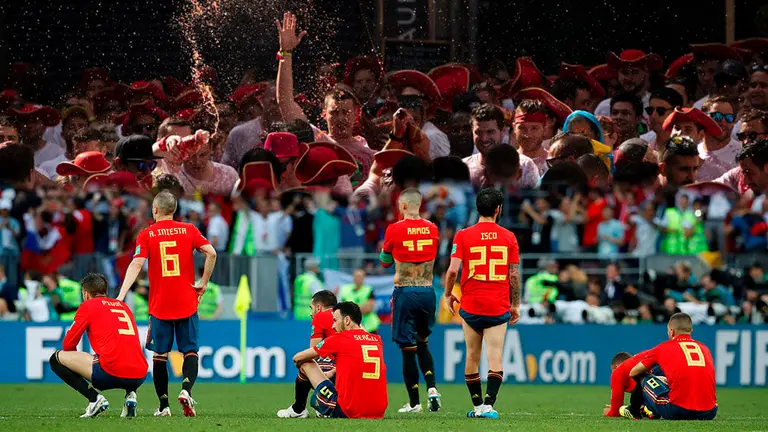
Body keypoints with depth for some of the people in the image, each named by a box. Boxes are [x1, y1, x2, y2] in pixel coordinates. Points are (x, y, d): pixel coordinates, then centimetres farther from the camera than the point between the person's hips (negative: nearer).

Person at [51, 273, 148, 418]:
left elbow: (68, 344, 10)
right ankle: (130, 394, 11)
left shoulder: (88, 305, 8)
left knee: (57, 358, 9)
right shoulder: (123, 305, 25)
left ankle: (94, 398, -6)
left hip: (112, 373, -6)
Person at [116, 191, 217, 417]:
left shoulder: (146, 235, -1)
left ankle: (163, 405, 8)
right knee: (190, 350, 5)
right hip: (187, 303, 1)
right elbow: (211, 253, -8)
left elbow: (136, 264, -12)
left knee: (159, 354, 9)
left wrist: (121, 295, -18)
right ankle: (186, 389, -20)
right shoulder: (188, 230, 3)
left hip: (159, 305, -1)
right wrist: (203, 283, 2)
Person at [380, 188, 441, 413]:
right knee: (422, 344, 21)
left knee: (408, 348, 2)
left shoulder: (395, 230, -8)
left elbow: (385, 261, 7)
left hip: (405, 293, -4)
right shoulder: (432, 229, 3)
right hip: (427, 292, 4)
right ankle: (431, 387, 1)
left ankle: (414, 402, 6)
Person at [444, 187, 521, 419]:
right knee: (495, 359, -4)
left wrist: (448, 294, 8)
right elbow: (514, 274, 1)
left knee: (472, 357, 12)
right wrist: (515, 304, 12)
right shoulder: (508, 237, 0)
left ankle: (478, 405, 17)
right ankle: (488, 405, -17)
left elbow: (452, 270, -9)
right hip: (499, 307, 0)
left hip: (471, 306, 0)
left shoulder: (463, 236, -3)